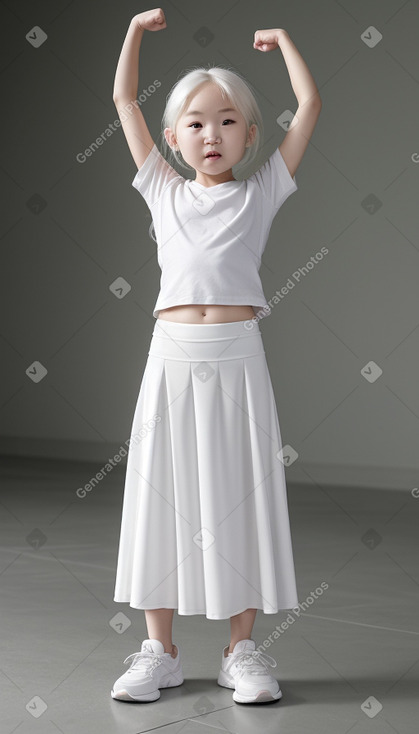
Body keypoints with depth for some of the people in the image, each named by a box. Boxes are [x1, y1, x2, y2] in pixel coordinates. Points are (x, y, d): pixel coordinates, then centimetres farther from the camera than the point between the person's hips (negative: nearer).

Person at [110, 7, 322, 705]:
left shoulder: (261, 193, 8)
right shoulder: (165, 192, 13)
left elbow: (310, 104, 8)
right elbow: (124, 102, 18)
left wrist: (281, 39, 19)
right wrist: (137, 28, 20)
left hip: (237, 358, -1)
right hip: (173, 357, 2)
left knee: (239, 495, 3)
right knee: (164, 493, 5)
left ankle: (242, 649, 15)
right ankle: (160, 650, 16)